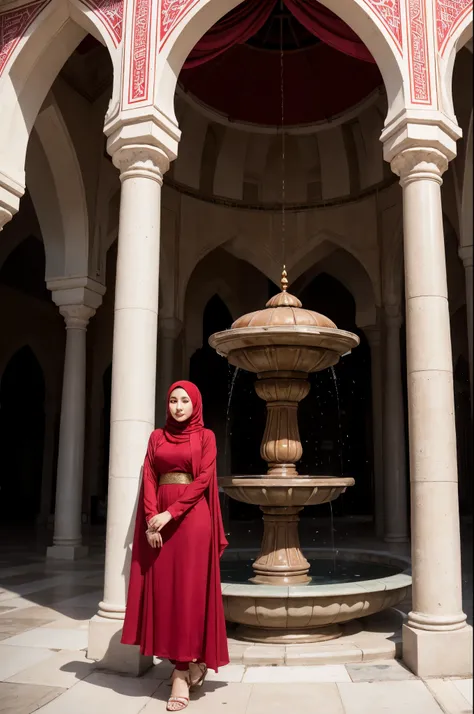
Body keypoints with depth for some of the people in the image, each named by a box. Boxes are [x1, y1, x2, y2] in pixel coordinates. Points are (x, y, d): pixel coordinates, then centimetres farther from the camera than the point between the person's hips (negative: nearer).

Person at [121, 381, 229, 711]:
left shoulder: (205, 436, 2)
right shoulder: (157, 437, 12)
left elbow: (204, 479, -8)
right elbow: (149, 479, 4)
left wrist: (169, 513, -16)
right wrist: (151, 519, -9)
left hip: (192, 518, -4)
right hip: (158, 518, 4)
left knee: (189, 588, -5)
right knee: (163, 589, 4)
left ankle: (184, 669, 1)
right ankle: (186, 660, 17)